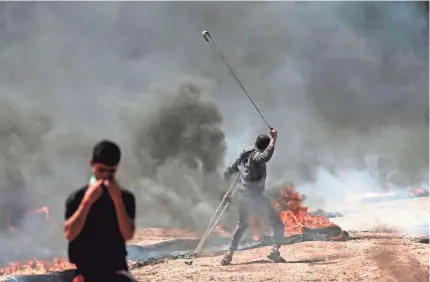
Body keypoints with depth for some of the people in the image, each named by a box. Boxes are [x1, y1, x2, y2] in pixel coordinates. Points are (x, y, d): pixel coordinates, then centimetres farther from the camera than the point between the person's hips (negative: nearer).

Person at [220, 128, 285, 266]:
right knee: (277, 223, 0)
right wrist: (274, 139, -31)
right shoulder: (257, 156, -10)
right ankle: (275, 251, -18)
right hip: (256, 197, -7)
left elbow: (227, 172, 18)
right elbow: (266, 156, -36)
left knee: (241, 225, 26)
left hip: (242, 198, 7)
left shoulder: (243, 155, 13)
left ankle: (229, 255, 20)